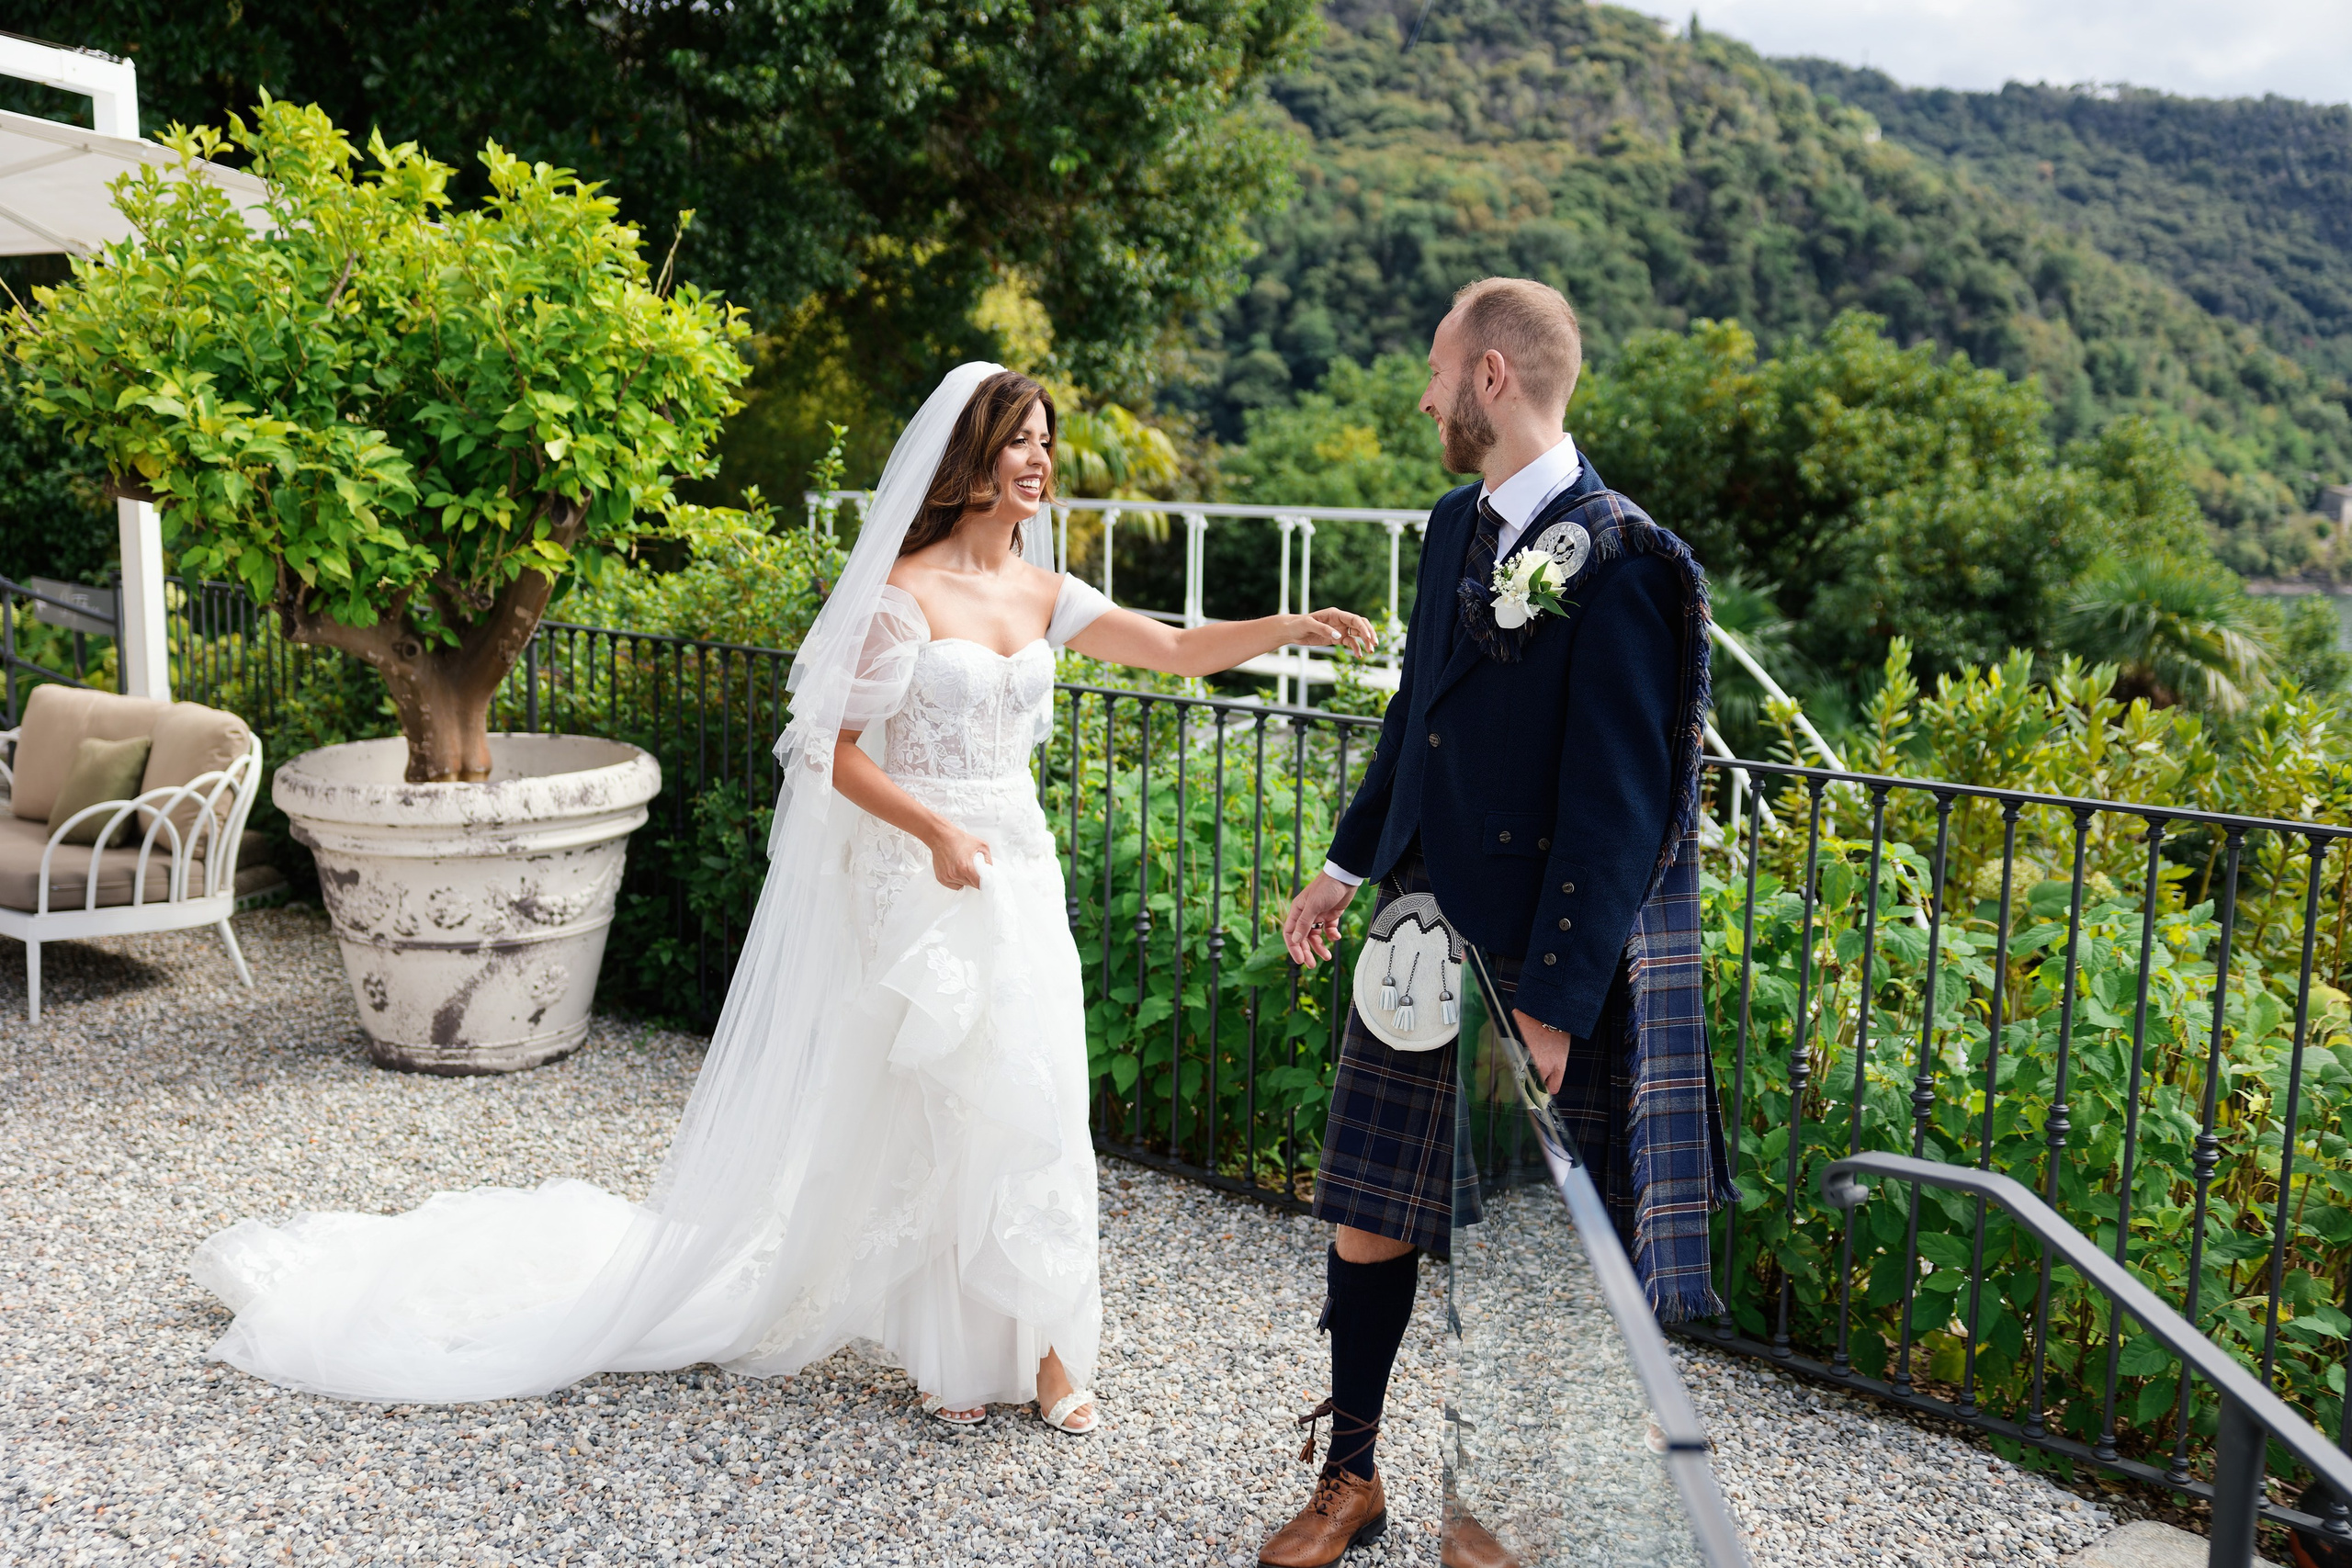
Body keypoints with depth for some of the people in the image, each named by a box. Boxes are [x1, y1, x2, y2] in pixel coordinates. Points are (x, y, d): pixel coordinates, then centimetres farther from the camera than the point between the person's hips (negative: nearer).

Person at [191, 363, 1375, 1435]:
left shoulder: (1041, 592, 8)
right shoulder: (903, 592, -10)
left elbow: (1177, 651, -2)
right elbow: (843, 756, -10)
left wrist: (1299, 627, -15)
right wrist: (938, 832, -24)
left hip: (1018, 875, 6)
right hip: (916, 883, -5)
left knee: (1027, 1108, 7)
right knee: (932, 1110, 4)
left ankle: (1038, 1341, 18)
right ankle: (952, 1348, 20)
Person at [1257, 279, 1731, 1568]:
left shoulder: (1617, 564, -16)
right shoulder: (1458, 525, 8)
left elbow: (1613, 806, -18)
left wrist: (1555, 1001, -19)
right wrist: (1348, 865, 22)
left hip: (1540, 963, -7)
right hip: (1419, 938, 7)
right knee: (1367, 1223, 13)